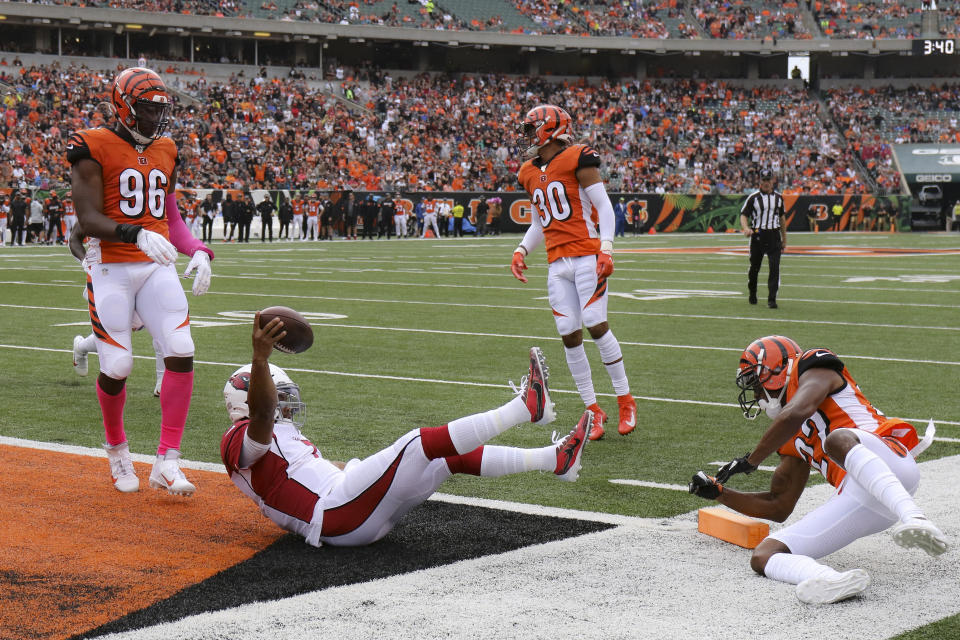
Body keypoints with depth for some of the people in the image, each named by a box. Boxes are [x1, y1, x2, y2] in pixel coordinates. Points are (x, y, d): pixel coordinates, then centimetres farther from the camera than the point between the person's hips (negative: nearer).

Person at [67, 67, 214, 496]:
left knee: (181, 353, -11)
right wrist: (137, 235, -29)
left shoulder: (165, 151, 14)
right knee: (117, 366, -4)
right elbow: (89, 219, -14)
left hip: (157, 267, 5)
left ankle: (167, 463, -5)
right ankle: (117, 451, 25)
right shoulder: (94, 148, -6)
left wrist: (197, 251, 4)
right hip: (110, 269, -5)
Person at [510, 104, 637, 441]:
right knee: (569, 335, 0)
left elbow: (604, 206, -7)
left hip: (586, 256, -6)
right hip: (557, 265, 6)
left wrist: (606, 248, -17)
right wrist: (521, 250, 11)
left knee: (595, 325, -12)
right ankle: (593, 411, 8)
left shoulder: (577, 160, -4)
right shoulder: (530, 174, 16)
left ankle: (626, 401, 3)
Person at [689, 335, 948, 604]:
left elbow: (795, 413, -10)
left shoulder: (815, 371, 12)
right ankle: (832, 581, -44)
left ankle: (914, 519, -50)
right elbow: (779, 507, 34)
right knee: (763, 557, -10)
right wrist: (718, 492, 31)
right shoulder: (793, 440, 33)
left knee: (838, 439, -39)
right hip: (855, 500, 7)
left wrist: (751, 460, -1)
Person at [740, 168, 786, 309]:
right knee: (754, 267, 8)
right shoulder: (753, 197, -1)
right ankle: (752, 295, 29)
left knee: (774, 267, -9)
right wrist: (746, 228, -26)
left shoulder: (778, 197, 11)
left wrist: (784, 240, 19)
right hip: (757, 235, -2)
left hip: (774, 236, 2)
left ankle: (772, 299, -9)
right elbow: (743, 215, -5)